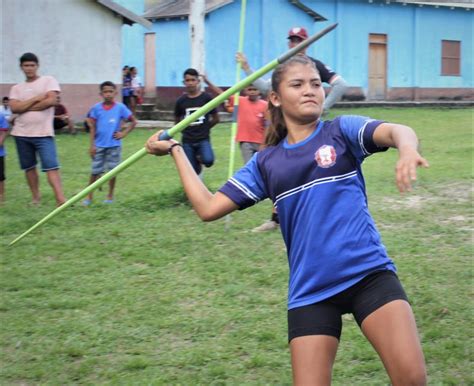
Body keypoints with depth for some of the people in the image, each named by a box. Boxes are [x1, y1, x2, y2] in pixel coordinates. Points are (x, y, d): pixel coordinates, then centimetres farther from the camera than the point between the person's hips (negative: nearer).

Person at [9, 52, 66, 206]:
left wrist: (25, 107, -5)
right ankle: (36, 198, 21)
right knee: (29, 167, 10)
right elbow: (14, 108, -4)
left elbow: (51, 101, -12)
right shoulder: (17, 88, 12)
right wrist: (36, 99, -10)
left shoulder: (49, 81, 3)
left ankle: (61, 199, -20)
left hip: (43, 133, -4)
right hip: (21, 134, 4)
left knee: (51, 166, -13)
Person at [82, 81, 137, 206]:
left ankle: (110, 196, 20)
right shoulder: (96, 108, -2)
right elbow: (92, 127, 2)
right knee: (95, 171, 3)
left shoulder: (120, 107, -4)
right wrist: (92, 145, -2)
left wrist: (124, 133, -5)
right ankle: (89, 197, 11)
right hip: (99, 145, 0)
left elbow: (133, 121, 5)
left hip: (114, 145, 0)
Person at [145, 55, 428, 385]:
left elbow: (397, 131, -16)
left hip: (368, 272, -2)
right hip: (310, 290, 2)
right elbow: (208, 207, 12)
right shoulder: (266, 163, 11)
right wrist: (175, 150, 15)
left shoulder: (342, 131, 4)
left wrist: (407, 148, -40)